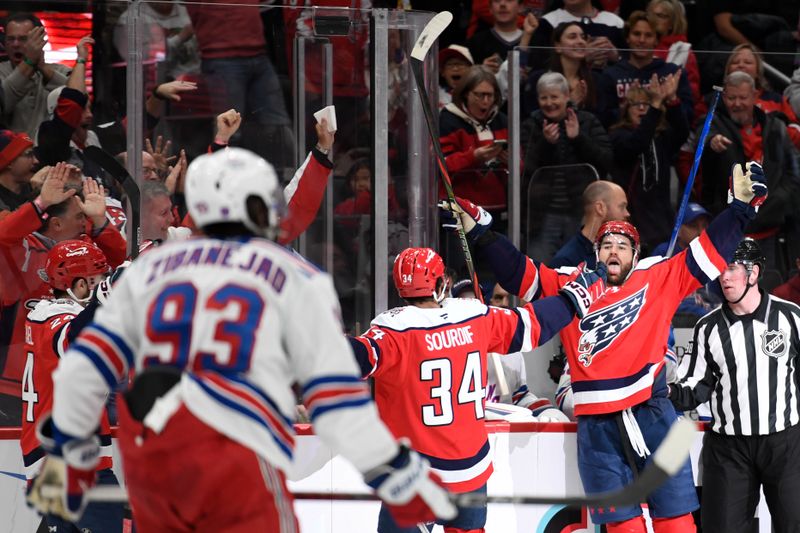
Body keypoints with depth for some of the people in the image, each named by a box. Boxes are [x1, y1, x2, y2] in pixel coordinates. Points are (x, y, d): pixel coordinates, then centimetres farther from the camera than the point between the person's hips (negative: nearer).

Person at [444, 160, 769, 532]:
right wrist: (478, 234, 4)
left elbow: (708, 254, 4)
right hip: (598, 427, 2)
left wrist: (741, 206, -2)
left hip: (651, 414, -1)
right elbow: (517, 272, 11)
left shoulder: (659, 280, 6)